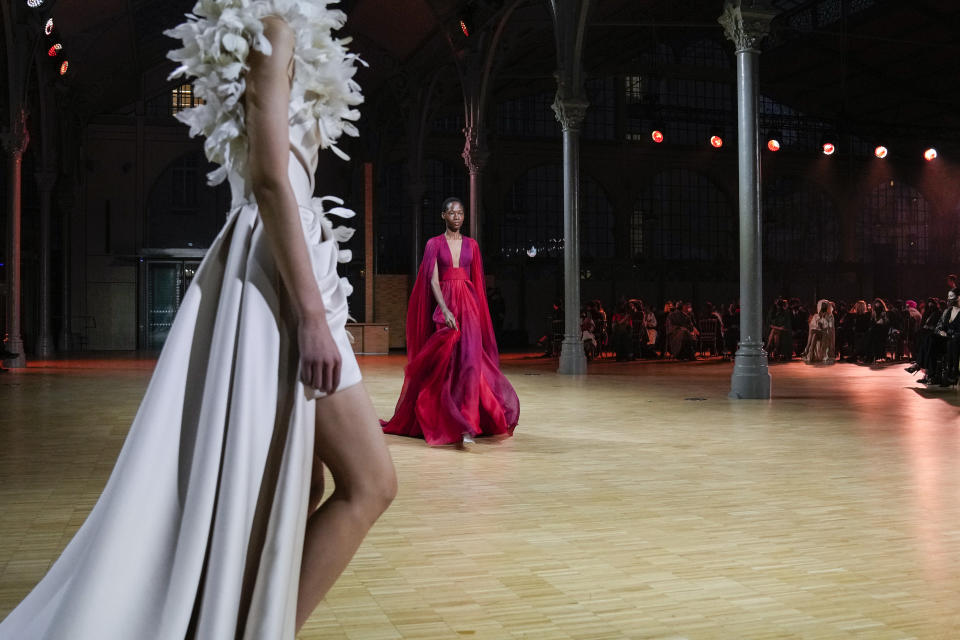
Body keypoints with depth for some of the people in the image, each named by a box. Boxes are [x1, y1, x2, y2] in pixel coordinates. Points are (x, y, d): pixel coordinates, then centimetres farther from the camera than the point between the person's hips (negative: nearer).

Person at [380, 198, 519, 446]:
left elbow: (476, 281, 15)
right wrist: (445, 310, -20)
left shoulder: (471, 245, 11)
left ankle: (468, 424, -14)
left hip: (468, 304, 2)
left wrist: (477, 310, 12)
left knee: (469, 358, -12)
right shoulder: (434, 244, 3)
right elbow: (433, 280, -7)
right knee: (446, 362, 0)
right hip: (444, 306, -2)